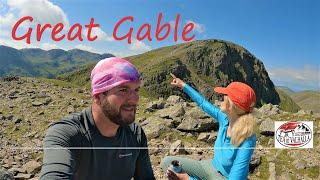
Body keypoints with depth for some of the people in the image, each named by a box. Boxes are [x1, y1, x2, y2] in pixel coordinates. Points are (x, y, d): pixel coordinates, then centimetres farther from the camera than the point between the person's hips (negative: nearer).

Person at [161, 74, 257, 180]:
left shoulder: (247, 142, -31)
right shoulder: (225, 119, -13)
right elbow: (203, 103, 4)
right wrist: (183, 86, 12)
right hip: (212, 167, 6)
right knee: (167, 162, 0)